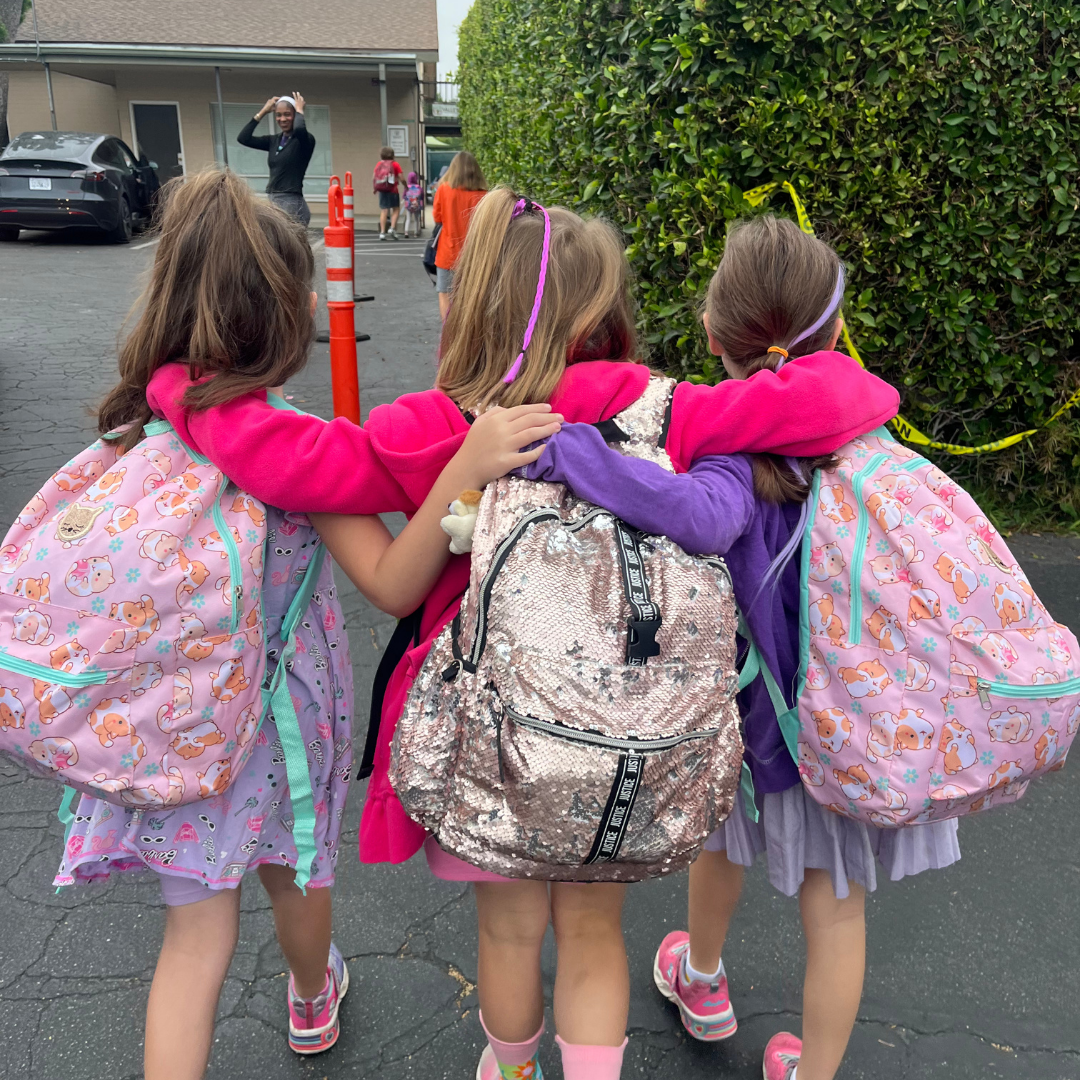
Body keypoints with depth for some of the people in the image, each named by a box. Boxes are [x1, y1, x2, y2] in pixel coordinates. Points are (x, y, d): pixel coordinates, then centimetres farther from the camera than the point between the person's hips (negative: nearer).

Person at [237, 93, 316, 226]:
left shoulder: (305, 140, -5)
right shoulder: (273, 141, 14)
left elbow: (300, 129, -29)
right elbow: (243, 138, 6)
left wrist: (300, 110, -8)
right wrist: (263, 111, 8)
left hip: (293, 205, -7)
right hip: (273, 203, 7)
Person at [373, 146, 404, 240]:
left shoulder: (379, 164, 7)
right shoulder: (395, 164, -2)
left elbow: (373, 177, 5)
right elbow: (401, 178, -7)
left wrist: (375, 188, 18)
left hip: (381, 190, 3)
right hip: (392, 190, -3)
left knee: (383, 211, 5)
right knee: (396, 209, 9)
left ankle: (382, 232, 0)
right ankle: (392, 228, -7)